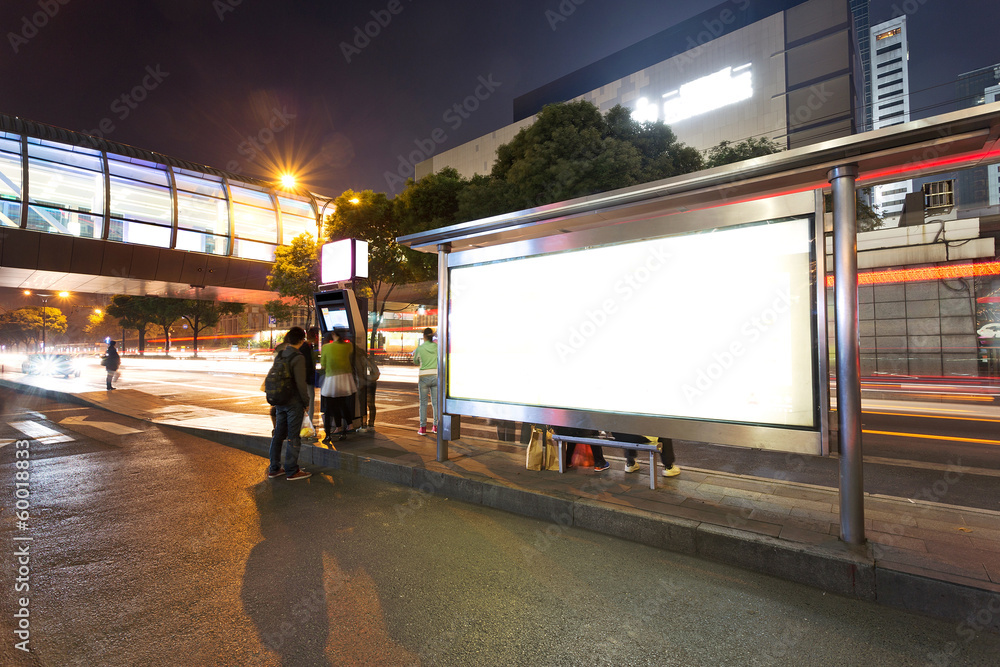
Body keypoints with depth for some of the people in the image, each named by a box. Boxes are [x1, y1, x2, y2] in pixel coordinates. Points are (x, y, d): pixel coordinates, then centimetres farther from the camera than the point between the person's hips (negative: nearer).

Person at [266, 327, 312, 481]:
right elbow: (301, 383, -19)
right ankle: (292, 471, 10)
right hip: (294, 402, -7)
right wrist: (306, 401, -7)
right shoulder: (298, 358, -17)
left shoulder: (278, 356, 6)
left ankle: (274, 469, 25)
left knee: (278, 434, 15)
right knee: (293, 436, 2)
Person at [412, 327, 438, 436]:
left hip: (424, 377, -2)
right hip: (436, 375, 2)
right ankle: (436, 426, 14)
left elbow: (416, 362, 13)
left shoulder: (419, 348, -4)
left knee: (423, 403, 6)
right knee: (436, 402, 11)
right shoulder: (436, 346, 0)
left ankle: (423, 428, 5)